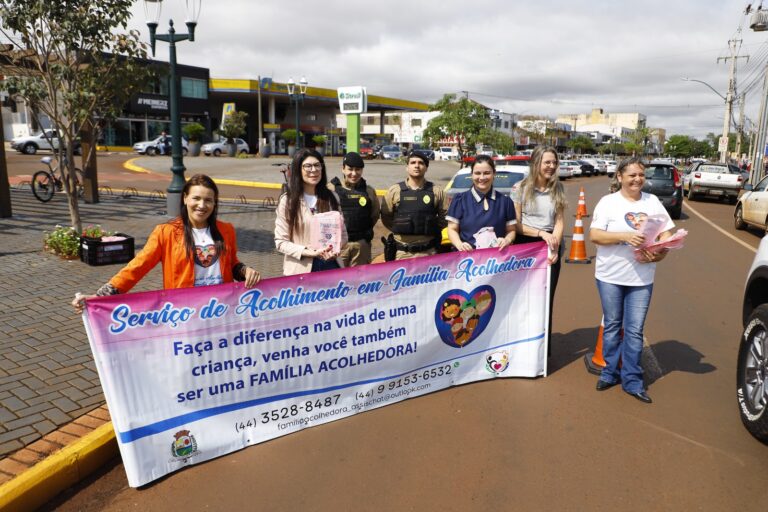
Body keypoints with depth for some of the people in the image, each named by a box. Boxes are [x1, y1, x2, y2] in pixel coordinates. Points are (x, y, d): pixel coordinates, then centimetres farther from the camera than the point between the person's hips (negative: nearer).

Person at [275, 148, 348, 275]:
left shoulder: (331, 198, 5)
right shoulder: (287, 201, -5)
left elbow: (342, 233, 8)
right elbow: (281, 241, -7)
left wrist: (335, 248, -12)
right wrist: (309, 252, -19)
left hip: (330, 266, 3)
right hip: (300, 269, -3)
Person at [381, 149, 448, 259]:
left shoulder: (436, 191, 3)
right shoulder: (395, 191, 1)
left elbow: (444, 216, 8)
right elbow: (386, 217, 6)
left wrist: (431, 229, 0)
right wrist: (400, 230, 1)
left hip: (428, 251, 1)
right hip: (402, 252, 0)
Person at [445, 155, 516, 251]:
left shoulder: (505, 201, 11)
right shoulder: (460, 200, 6)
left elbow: (511, 230, 14)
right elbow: (452, 229, 6)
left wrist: (507, 240, -6)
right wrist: (459, 244, -12)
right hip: (467, 254, -1)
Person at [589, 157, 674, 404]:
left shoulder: (653, 201, 7)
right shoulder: (608, 202, -3)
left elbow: (667, 235, 7)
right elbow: (594, 235, -11)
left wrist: (658, 254, -13)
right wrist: (625, 236, -24)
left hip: (642, 278, 2)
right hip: (610, 276, -2)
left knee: (635, 330, 4)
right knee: (612, 326, 10)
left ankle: (632, 380, 14)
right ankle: (610, 372, 25)